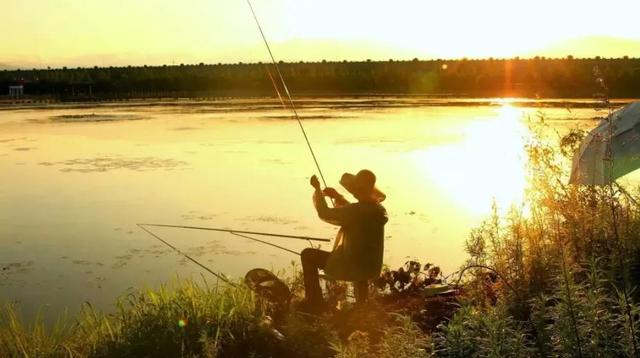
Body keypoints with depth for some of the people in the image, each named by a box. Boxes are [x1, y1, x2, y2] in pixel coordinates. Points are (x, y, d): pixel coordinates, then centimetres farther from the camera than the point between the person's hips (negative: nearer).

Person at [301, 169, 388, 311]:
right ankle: (361, 303, 53)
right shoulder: (379, 210, -3)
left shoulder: (355, 211, -26)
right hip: (372, 268, 7)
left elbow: (324, 213, -13)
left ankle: (315, 304, 15)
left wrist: (317, 189, 0)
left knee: (308, 255, 10)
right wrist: (338, 197, 11)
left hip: (350, 267, -7)